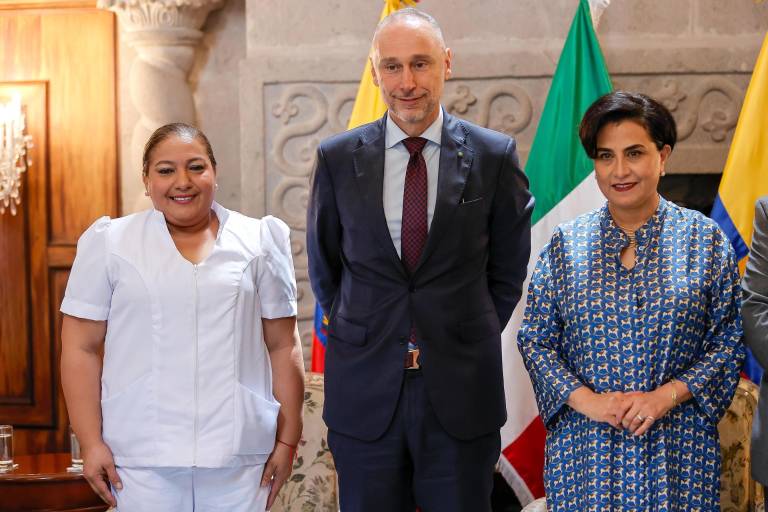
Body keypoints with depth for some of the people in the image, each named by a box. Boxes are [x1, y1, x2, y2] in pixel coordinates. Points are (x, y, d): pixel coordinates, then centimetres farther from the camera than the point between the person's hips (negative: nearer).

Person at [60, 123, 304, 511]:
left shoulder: (259, 242, 8)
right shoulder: (109, 243, 5)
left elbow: (282, 347, 9)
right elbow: (82, 349, 4)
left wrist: (288, 439, 5)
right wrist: (91, 443, -3)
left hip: (240, 452, 1)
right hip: (143, 455, -1)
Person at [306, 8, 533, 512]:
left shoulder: (494, 156, -2)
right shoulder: (338, 158, 1)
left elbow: (507, 269, 9)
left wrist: (471, 341, 8)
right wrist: (361, 335, 10)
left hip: (461, 389, -1)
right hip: (365, 390, 1)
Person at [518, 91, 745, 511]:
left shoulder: (706, 240, 2)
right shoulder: (566, 244, 4)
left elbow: (729, 339, 0)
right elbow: (535, 338, 4)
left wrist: (668, 395, -13)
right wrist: (586, 399, -11)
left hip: (677, 447, 0)